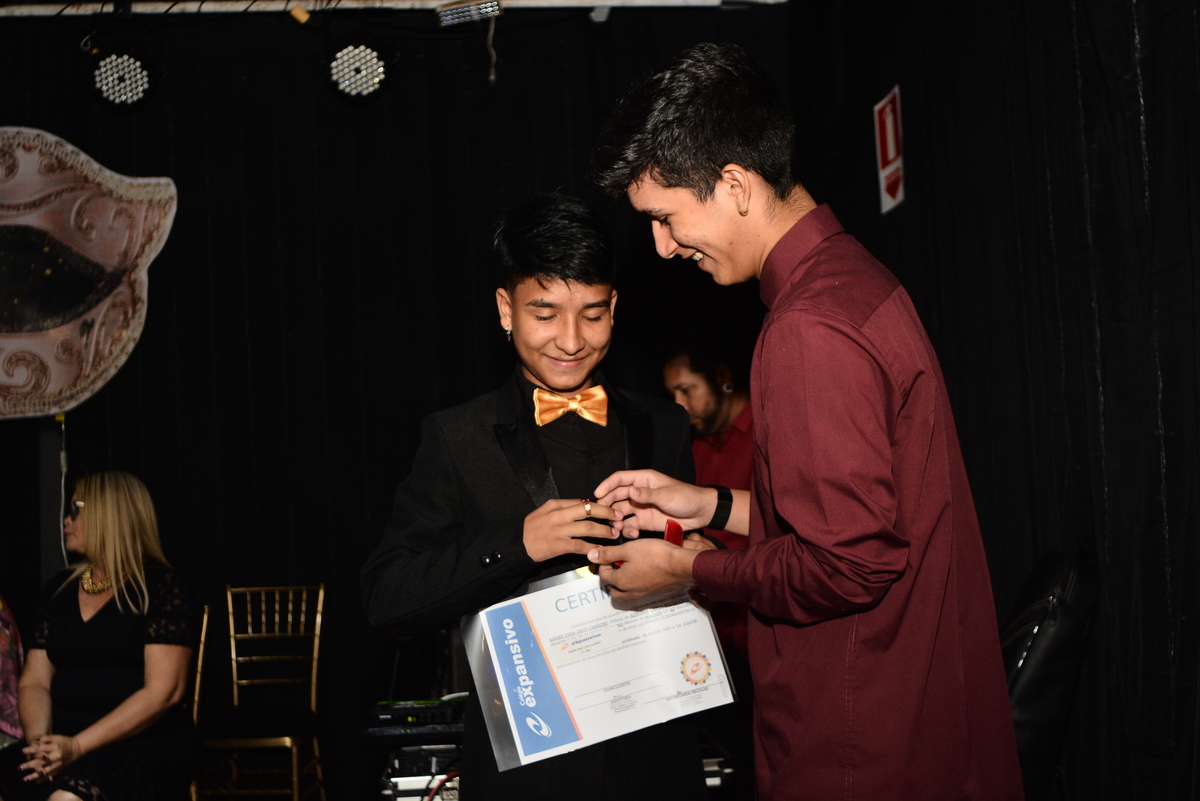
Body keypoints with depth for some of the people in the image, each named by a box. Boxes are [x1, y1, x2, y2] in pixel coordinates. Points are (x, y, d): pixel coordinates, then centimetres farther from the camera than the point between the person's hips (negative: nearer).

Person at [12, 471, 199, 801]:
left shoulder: (161, 586, -3)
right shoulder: (58, 589, 16)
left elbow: (164, 691, -11)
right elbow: (34, 681, 13)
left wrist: (78, 746, -17)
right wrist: (39, 739, -8)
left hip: (148, 741, -5)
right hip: (66, 740, 5)